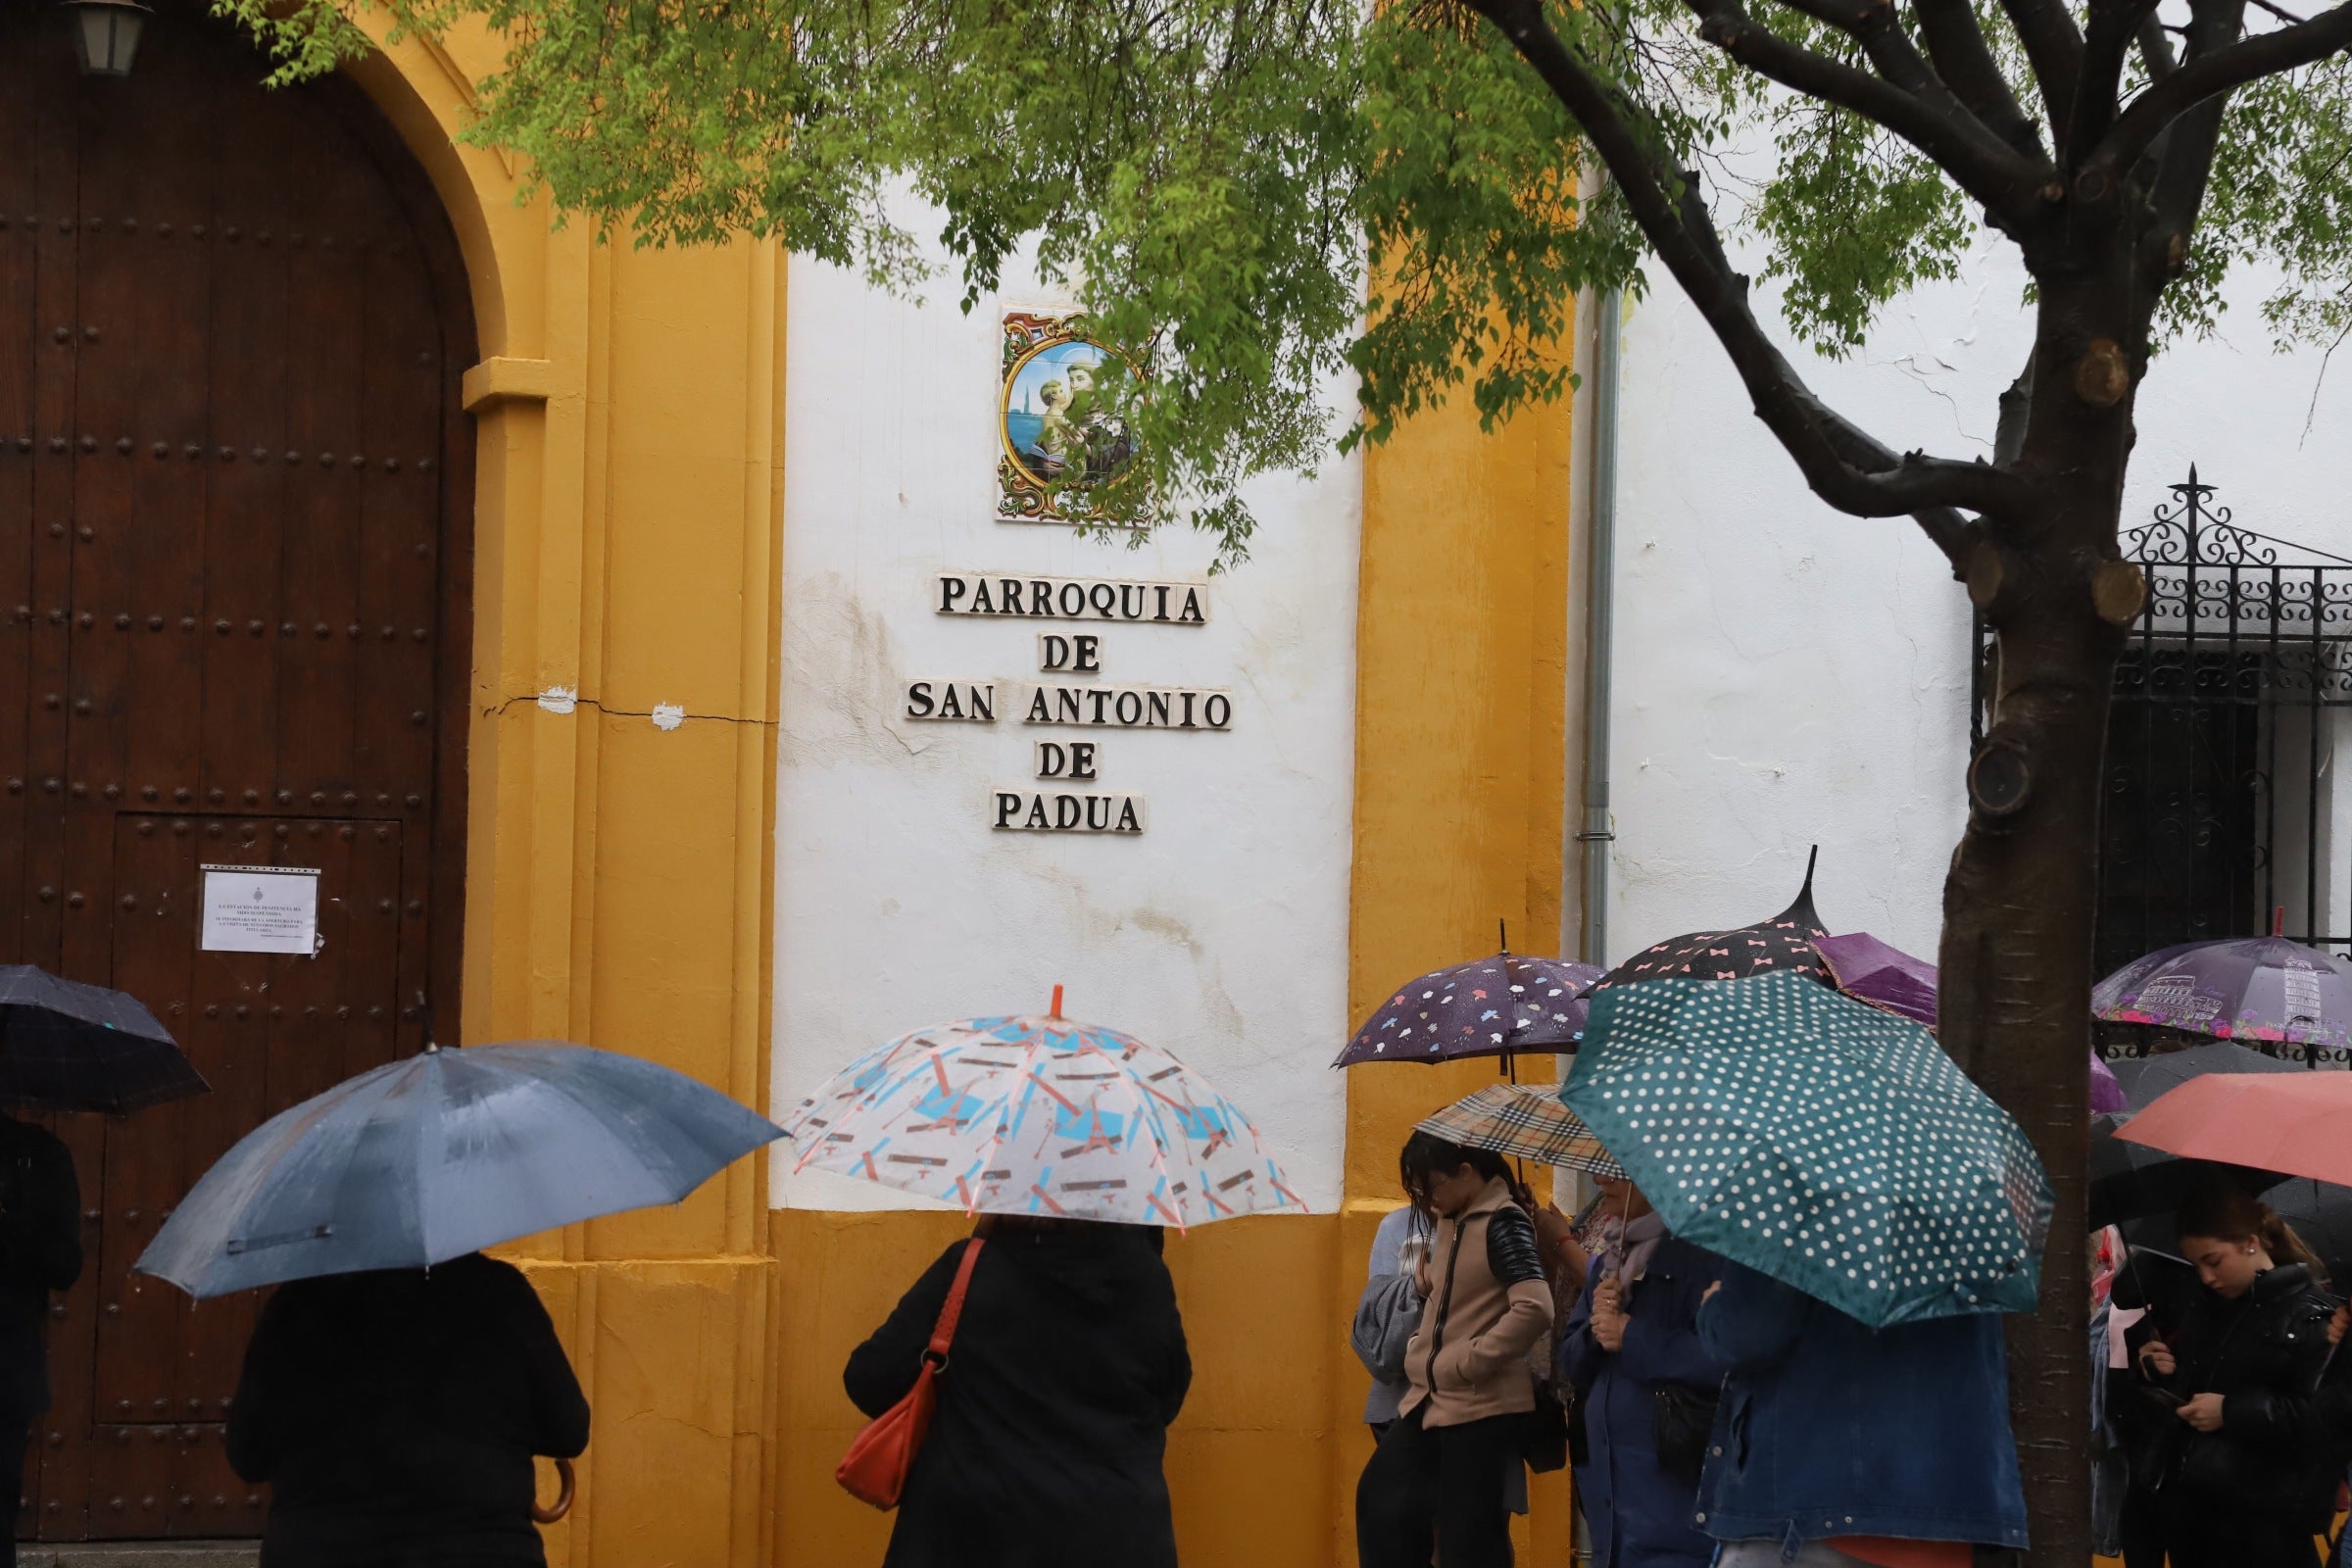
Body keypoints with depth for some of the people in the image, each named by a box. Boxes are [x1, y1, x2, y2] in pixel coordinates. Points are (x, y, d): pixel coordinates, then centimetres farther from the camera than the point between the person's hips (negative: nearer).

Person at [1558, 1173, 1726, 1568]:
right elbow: (1571, 1364, 16)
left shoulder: (1700, 1253, -11)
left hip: (1674, 1480, -8)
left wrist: (1630, 1338, -15)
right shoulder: (1606, 1265, 17)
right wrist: (1595, 1327, -5)